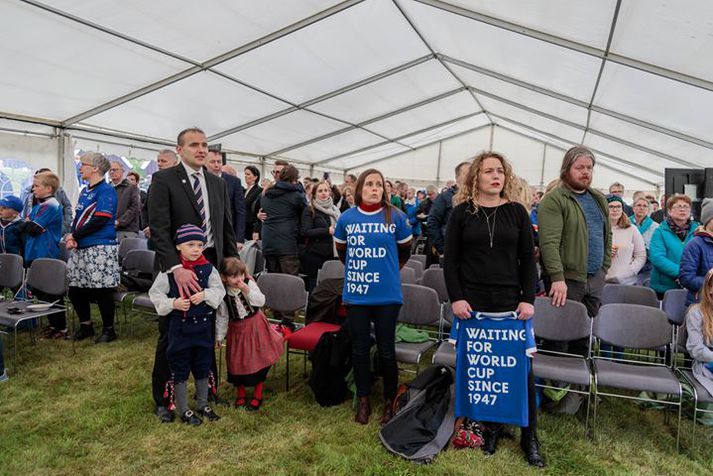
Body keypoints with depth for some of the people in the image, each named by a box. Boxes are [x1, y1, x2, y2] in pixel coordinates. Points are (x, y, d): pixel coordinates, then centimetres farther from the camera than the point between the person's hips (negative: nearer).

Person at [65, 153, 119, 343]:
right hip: (81, 248, 9)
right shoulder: (84, 191, 17)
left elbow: (100, 220, -16)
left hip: (100, 247, -9)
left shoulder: (106, 190, -9)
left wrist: (75, 236, -10)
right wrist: (72, 237, -2)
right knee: (76, 289, 11)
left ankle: (109, 329, 12)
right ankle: (85, 325, 28)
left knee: (101, 290, -3)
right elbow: (78, 217, 16)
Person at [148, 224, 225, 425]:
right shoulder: (169, 269, -9)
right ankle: (183, 410, 25)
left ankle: (203, 405, 34)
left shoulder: (208, 269, -4)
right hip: (179, 325, -2)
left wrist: (205, 295, -17)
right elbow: (155, 292, -4)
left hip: (203, 325, 3)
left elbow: (219, 290, 0)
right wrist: (173, 303, -17)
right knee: (179, 369, 9)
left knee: (203, 367, 16)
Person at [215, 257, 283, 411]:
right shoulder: (223, 294, -13)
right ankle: (240, 394, 34)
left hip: (256, 327, 0)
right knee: (238, 361, 9)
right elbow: (222, 317, -3)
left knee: (259, 359, 7)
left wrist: (247, 290, -31)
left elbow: (261, 301, -20)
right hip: (237, 331, 0)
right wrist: (219, 336, 3)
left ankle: (257, 395, 26)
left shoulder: (249, 284, -13)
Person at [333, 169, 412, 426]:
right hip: (356, 294, 2)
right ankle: (363, 401, 28)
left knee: (386, 350, 7)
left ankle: (389, 402, 26)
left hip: (387, 295, -2)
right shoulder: (347, 218, 1)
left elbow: (405, 251, 10)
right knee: (359, 349, 11)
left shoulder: (396, 217, -4)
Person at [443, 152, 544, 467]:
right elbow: (450, 260, 1)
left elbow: (528, 260, 5)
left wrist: (528, 299, -4)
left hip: (511, 302, 1)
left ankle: (530, 436, 21)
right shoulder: (461, 212, 2)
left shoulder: (517, 212, 6)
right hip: (473, 303, -1)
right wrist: (456, 298, -8)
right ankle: (490, 427, 26)